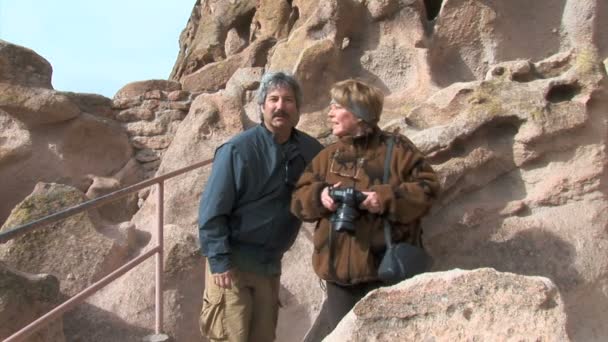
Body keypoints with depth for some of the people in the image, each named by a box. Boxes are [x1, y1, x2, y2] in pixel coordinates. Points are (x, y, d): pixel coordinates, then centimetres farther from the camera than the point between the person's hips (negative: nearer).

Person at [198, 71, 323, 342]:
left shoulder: (310, 150, -1)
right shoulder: (238, 150, -14)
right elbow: (212, 211, -14)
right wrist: (219, 261, -17)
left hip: (270, 265, 5)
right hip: (232, 263, -5)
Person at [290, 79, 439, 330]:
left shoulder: (395, 149, -3)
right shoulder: (327, 156, 12)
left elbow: (427, 187, -6)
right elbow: (298, 198, 12)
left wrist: (387, 198, -19)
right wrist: (319, 196, -10)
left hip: (385, 270, -4)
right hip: (338, 270, 5)